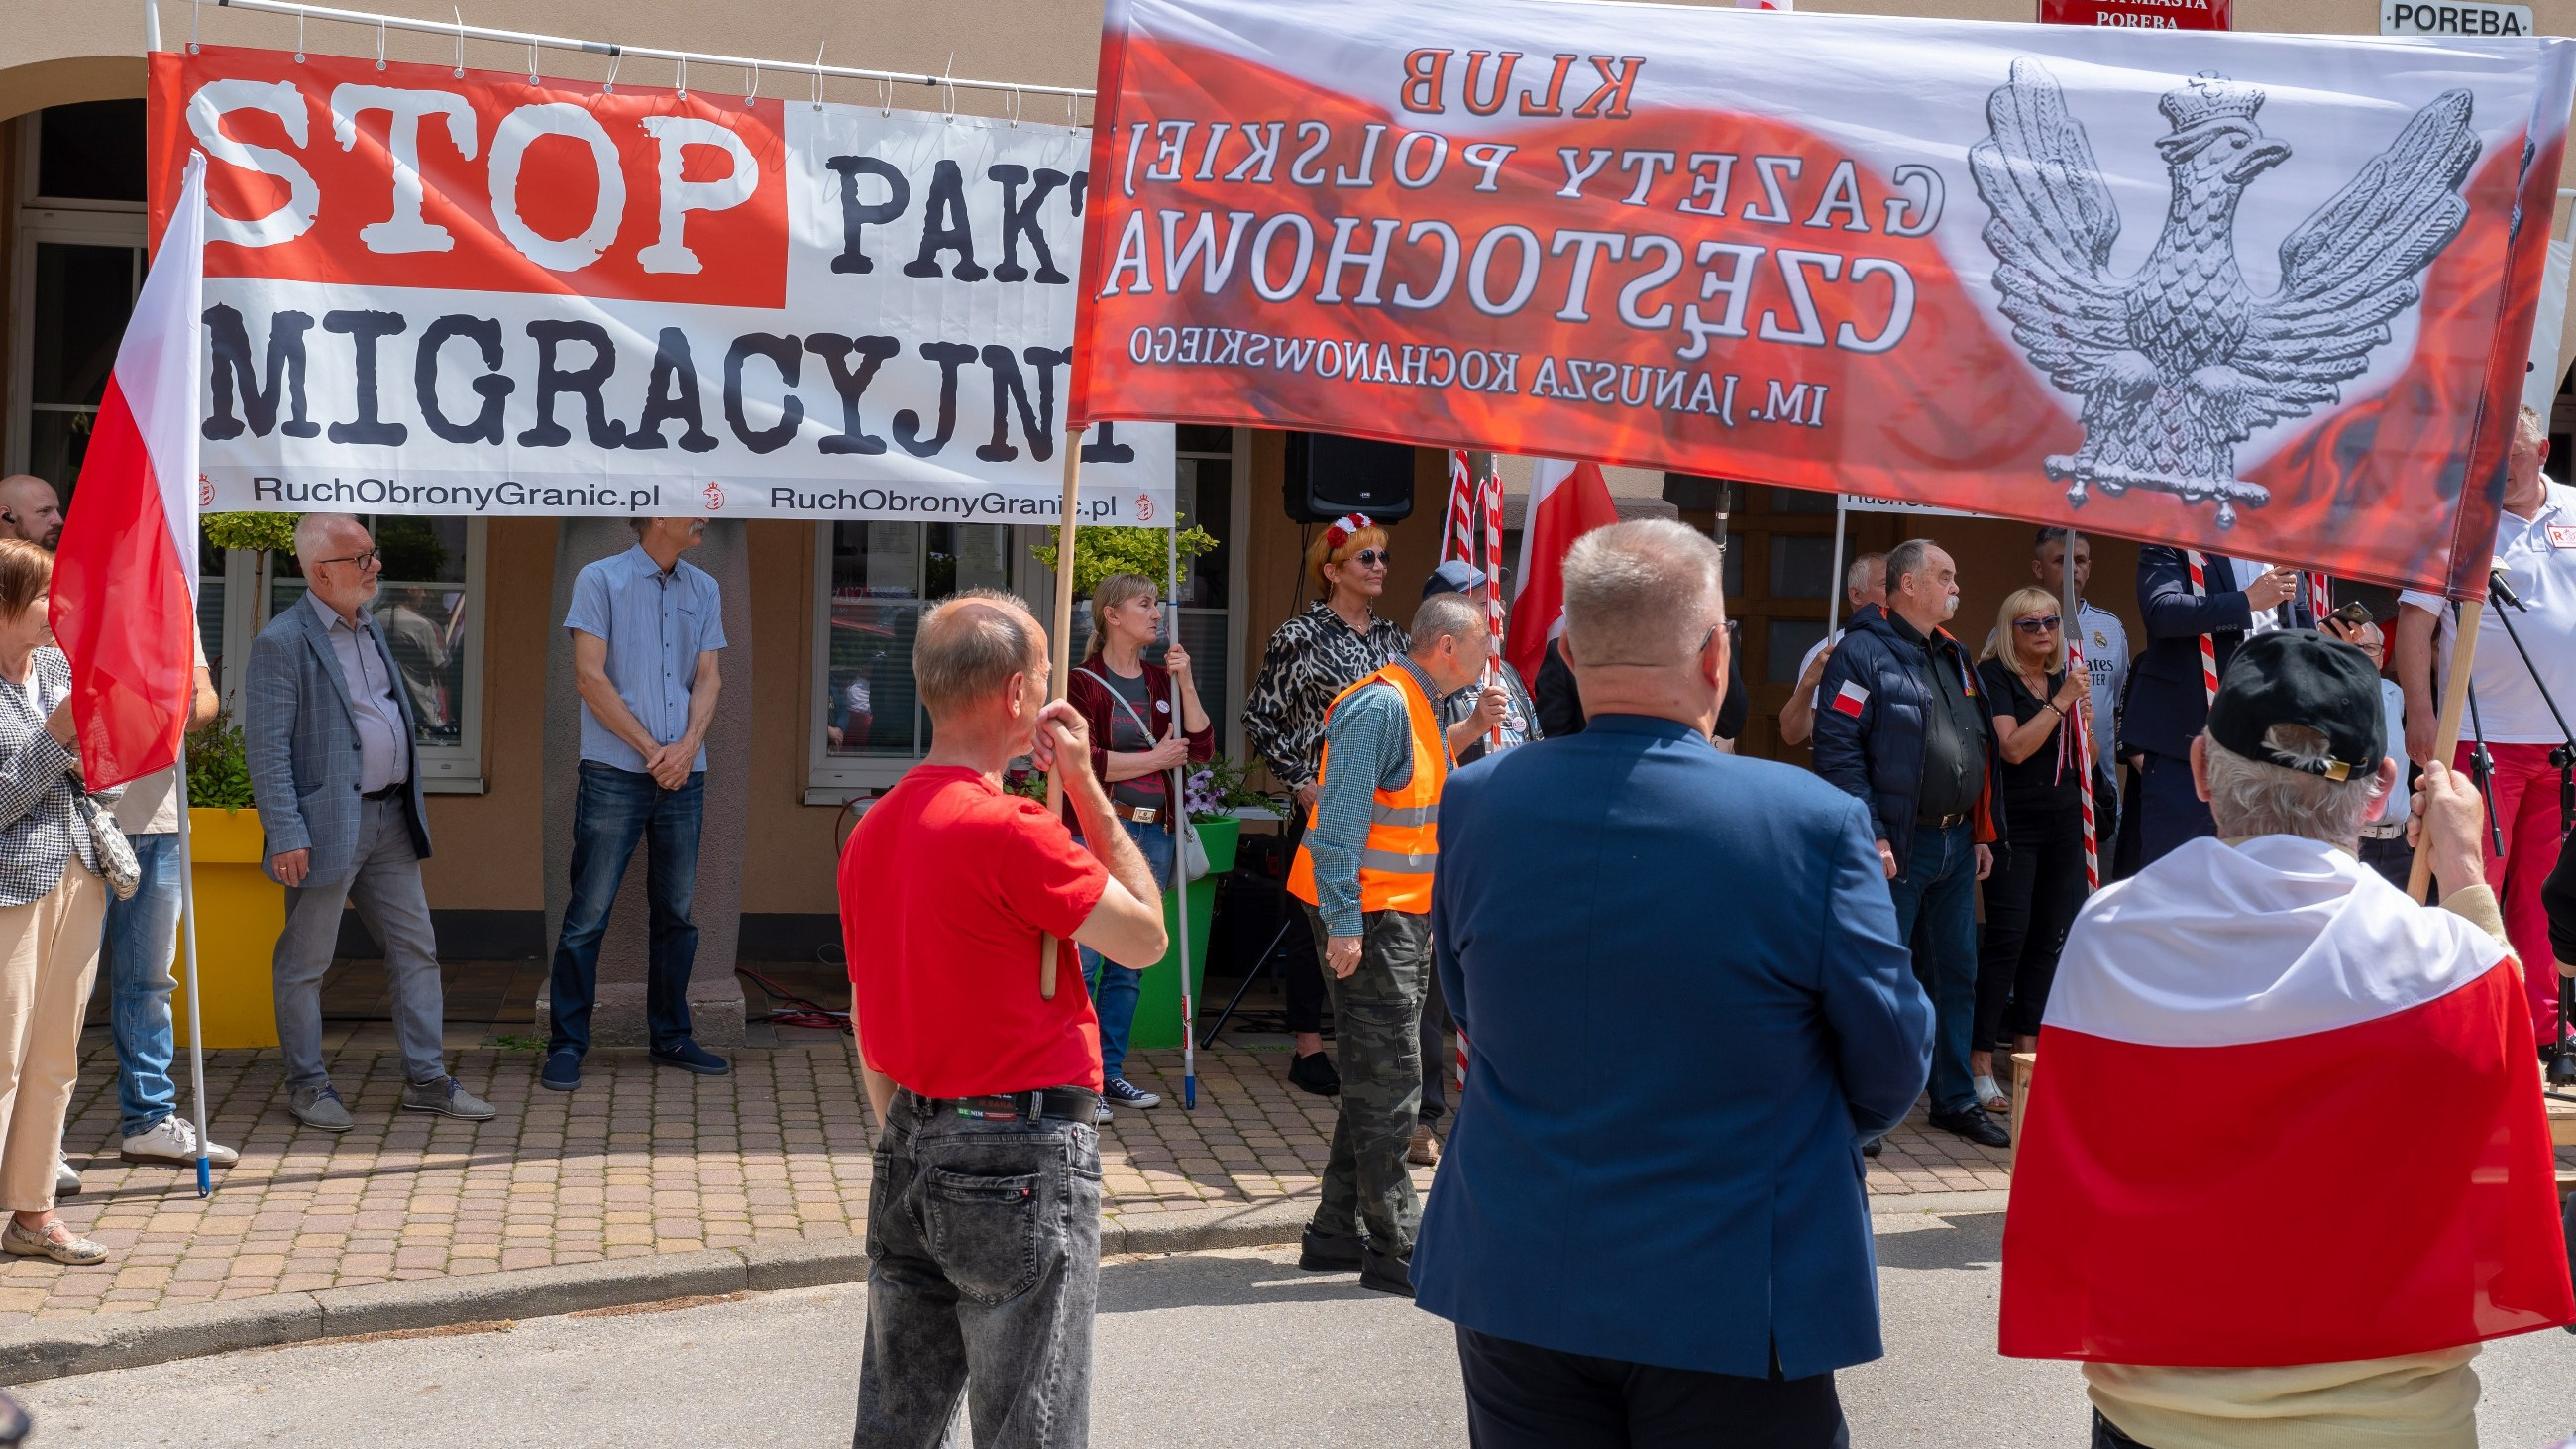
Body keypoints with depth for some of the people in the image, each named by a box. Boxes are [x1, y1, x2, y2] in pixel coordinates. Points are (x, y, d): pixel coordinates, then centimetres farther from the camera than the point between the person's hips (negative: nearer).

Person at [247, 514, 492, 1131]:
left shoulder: (370, 627, 13)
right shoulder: (282, 642, -13)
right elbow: (266, 746, -17)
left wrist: (412, 802, 18)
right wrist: (285, 835, -21)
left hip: (390, 821, 8)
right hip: (329, 825, -8)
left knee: (416, 948, 10)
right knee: (306, 962, 5)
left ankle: (427, 1079, 17)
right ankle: (308, 1085, 17)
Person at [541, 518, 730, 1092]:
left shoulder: (704, 588, 12)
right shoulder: (599, 580, -3)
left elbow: (708, 676, 8)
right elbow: (590, 677, -8)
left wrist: (687, 746, -9)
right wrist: (651, 750, -10)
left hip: (684, 775, 5)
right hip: (615, 773, -5)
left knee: (677, 912, 11)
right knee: (588, 915, -3)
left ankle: (670, 1036, 21)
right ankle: (567, 1044, 4)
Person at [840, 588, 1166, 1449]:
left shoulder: (872, 832, 7)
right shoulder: (1010, 831, -19)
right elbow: (1145, 938, -9)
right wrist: (1086, 785, -5)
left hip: (910, 1151, 8)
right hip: (1022, 1158, -8)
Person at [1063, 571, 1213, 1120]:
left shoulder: (1162, 679, 12)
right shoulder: (1084, 681, -6)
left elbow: (1202, 746, 6)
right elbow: (1082, 760, -16)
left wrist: (1184, 684, -4)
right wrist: (1155, 758, -9)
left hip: (1153, 833, 6)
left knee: (1129, 962, 11)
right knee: (1083, 959, -7)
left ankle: (1109, 1071, 20)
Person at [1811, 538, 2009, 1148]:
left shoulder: (1955, 657, 17)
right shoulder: (1863, 652, -10)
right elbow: (1837, 749, -17)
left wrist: (1981, 833, 17)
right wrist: (1870, 838, -21)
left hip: (1956, 845, 8)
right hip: (1898, 846, -8)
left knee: (1958, 974, 13)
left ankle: (1955, 1099, 24)